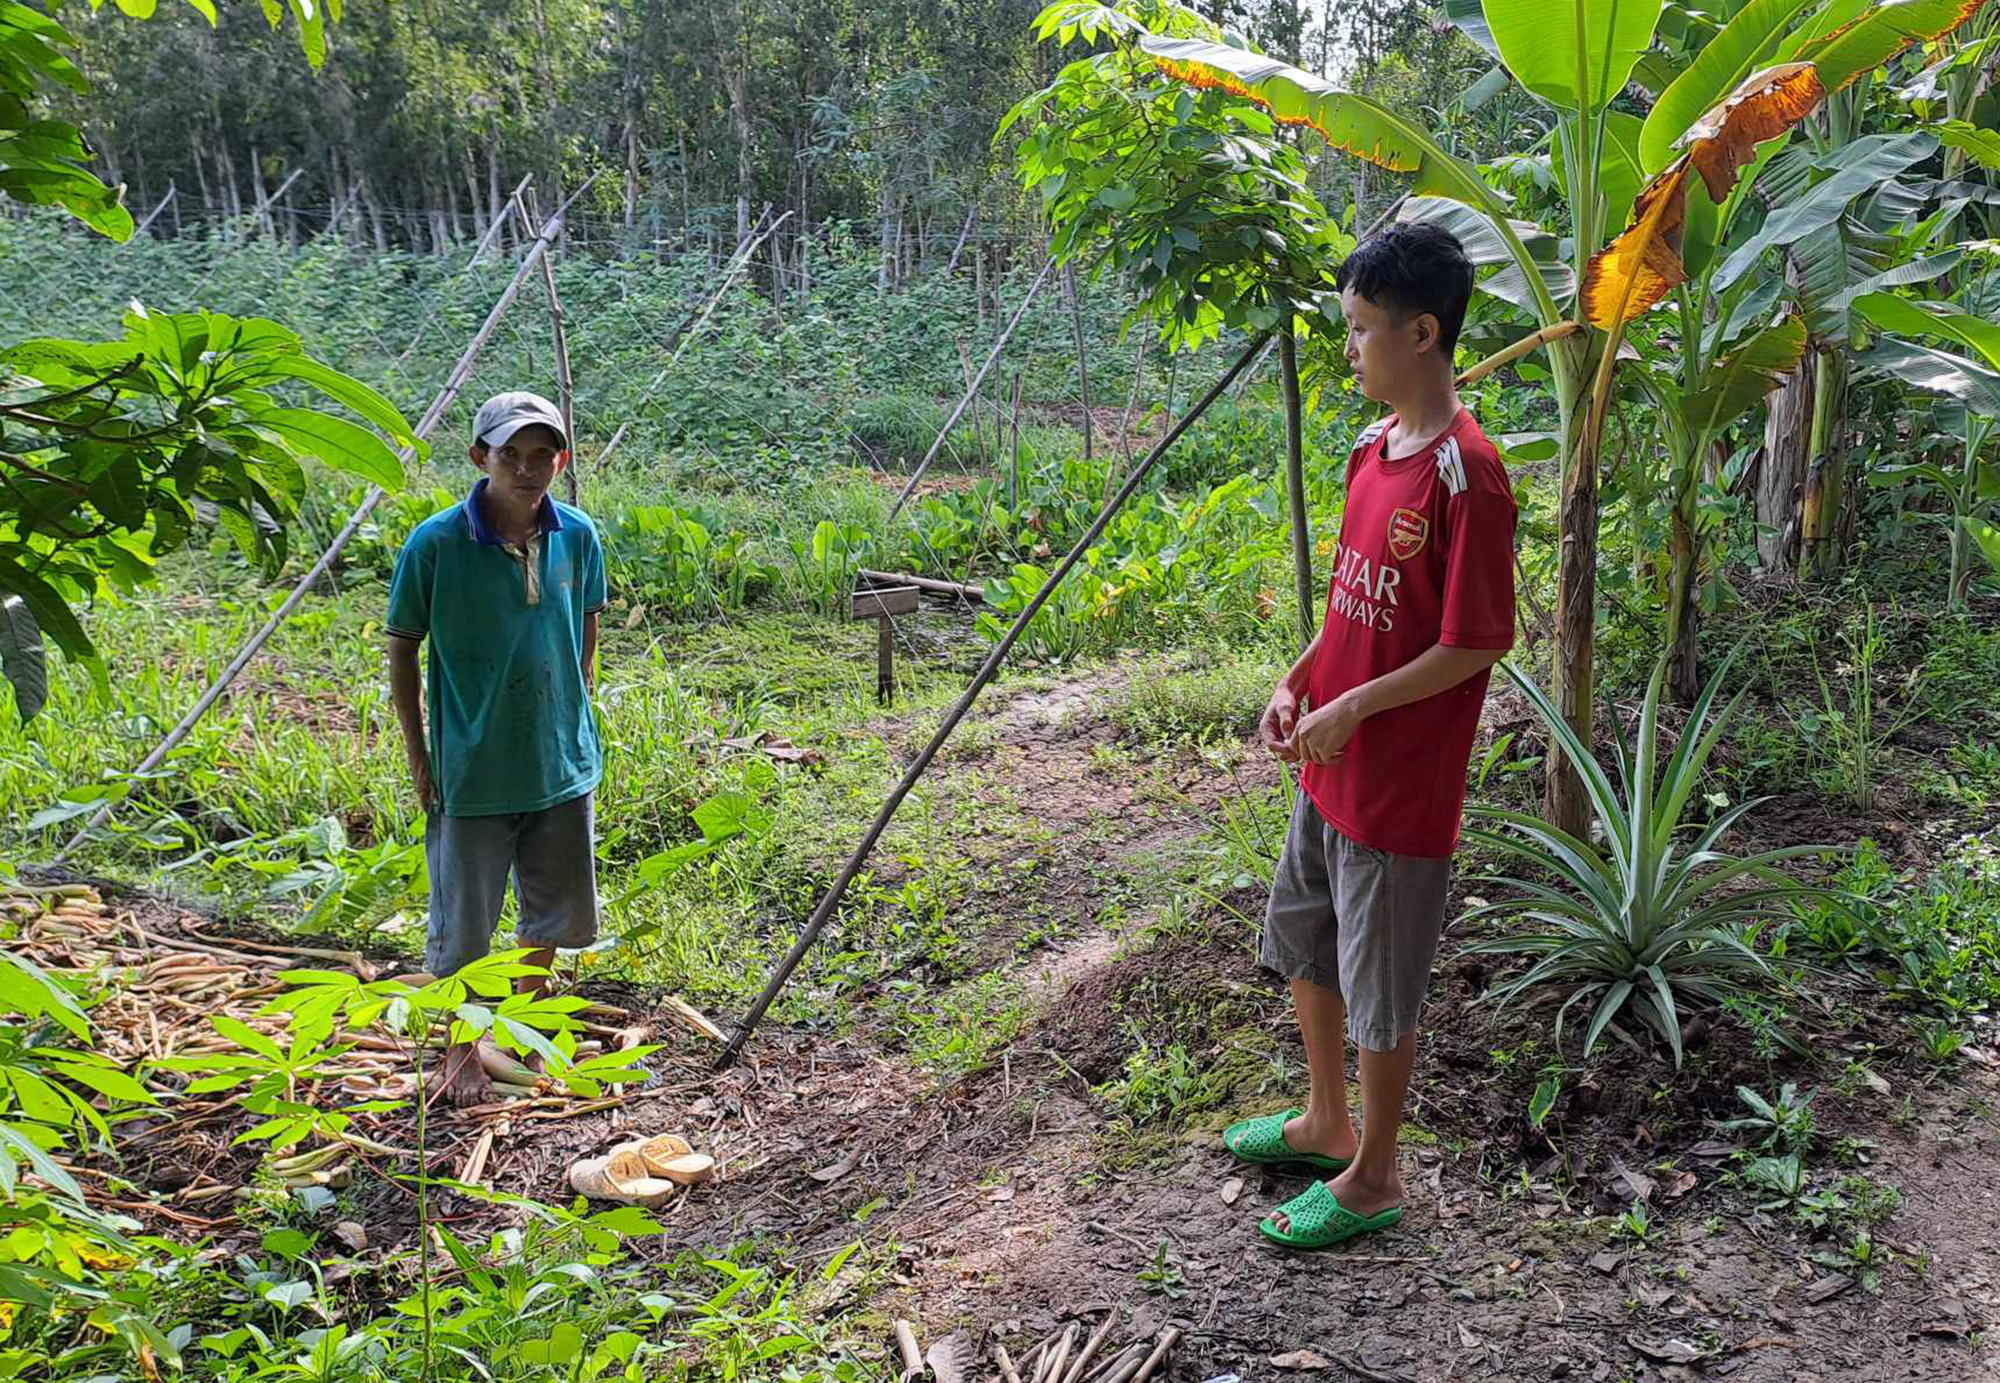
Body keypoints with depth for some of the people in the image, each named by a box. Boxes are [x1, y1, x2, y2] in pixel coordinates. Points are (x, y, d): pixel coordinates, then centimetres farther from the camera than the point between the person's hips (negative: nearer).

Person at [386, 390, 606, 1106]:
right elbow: (401, 649, -5)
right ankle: (462, 1048, 32)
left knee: (553, 907, 20)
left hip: (563, 763, 4)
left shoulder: (577, 536, -5)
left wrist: (579, 720, 10)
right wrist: (418, 759, -4)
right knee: (464, 921, 8)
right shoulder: (436, 544, -15)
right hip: (472, 769, -4)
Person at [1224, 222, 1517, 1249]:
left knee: (1380, 985, 7)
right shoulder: (1372, 450, 7)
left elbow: (1477, 642, -20)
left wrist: (1354, 705, -19)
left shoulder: (1464, 473, -21)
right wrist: (1296, 684, 3)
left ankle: (1374, 1176, 27)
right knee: (1305, 946, 22)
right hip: (1329, 765, 9)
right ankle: (1327, 1121, 43)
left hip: (1401, 780, -9)